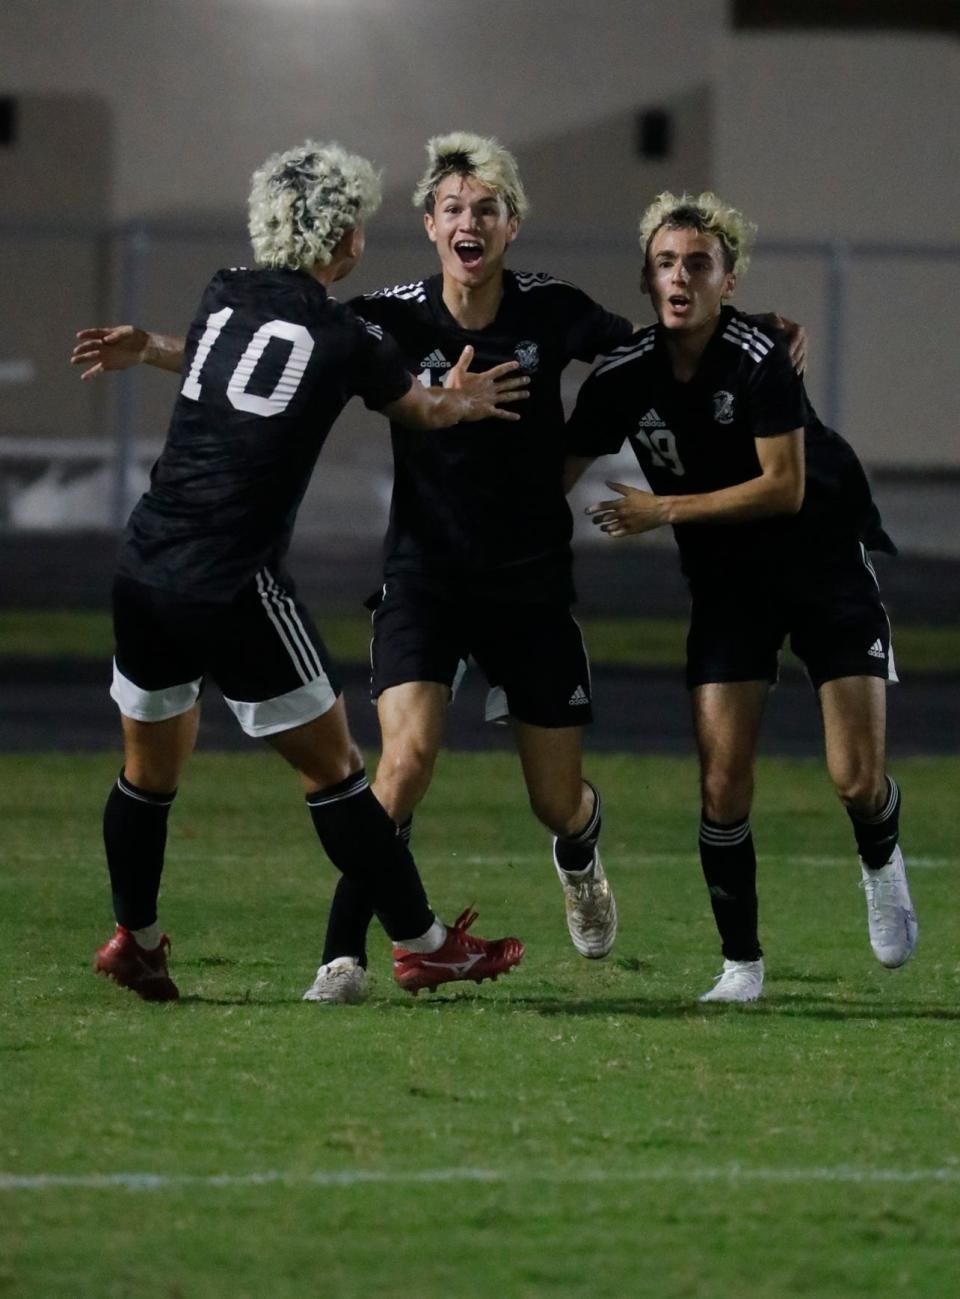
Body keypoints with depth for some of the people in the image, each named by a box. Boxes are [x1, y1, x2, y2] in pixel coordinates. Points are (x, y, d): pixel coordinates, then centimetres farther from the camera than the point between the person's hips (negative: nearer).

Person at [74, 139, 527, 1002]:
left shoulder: (223, 299, 7)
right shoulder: (348, 340, -5)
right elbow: (422, 412, 15)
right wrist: (459, 402, 37)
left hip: (145, 567, 5)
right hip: (235, 590, -5)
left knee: (150, 769, 19)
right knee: (333, 768, 4)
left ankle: (135, 940, 29)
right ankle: (422, 945, 11)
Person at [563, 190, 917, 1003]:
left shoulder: (759, 358, -22)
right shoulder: (624, 376, -10)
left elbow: (784, 487, -21)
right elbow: (557, 478, -3)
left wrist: (666, 510, -22)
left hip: (826, 561, -3)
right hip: (727, 582, 3)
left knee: (857, 780, -8)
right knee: (723, 785, -9)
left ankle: (881, 865, 28)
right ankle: (742, 964, 5)